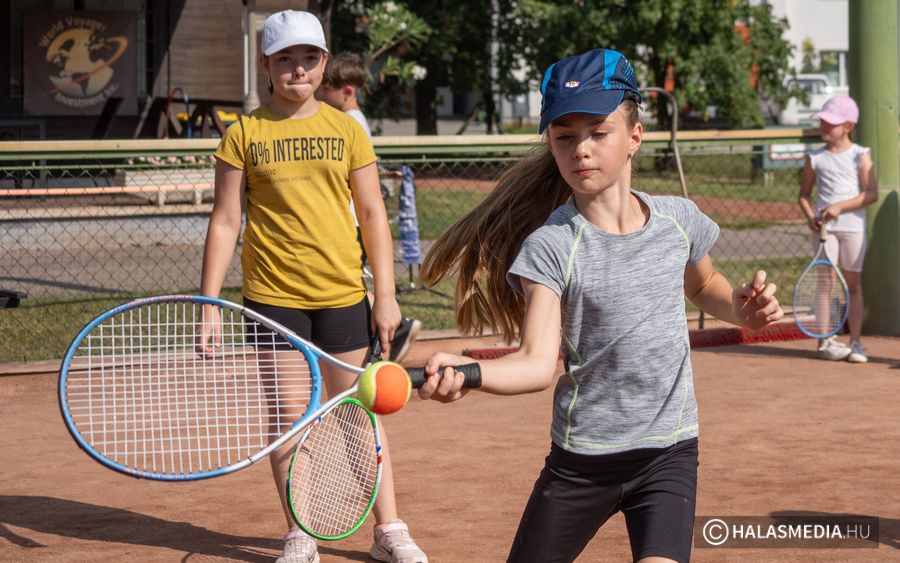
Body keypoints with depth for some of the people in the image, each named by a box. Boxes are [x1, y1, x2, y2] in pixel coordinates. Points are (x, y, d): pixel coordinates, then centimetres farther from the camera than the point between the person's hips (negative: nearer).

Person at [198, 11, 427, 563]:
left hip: (343, 295, 1)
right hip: (273, 297, -1)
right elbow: (225, 222, 1)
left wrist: (386, 295, 0)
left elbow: (373, 215, 6)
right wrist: (209, 304, -4)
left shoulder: (346, 129, 4)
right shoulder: (244, 134, 0)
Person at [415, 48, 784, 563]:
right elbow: (538, 362, -21)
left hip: (669, 456, 1)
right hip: (580, 460, -1)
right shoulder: (550, 246, -11)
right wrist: (464, 372, -40)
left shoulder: (678, 220, 0)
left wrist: (741, 307, 1)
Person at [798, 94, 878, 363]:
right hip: (825, 227, 1)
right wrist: (810, 215, -9)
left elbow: (871, 193, -8)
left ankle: (855, 342, 7)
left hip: (853, 226, -1)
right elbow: (803, 193, 10)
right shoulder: (815, 158, 5)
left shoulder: (860, 156, 0)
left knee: (854, 283, 3)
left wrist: (840, 206, -18)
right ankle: (825, 340, 3)